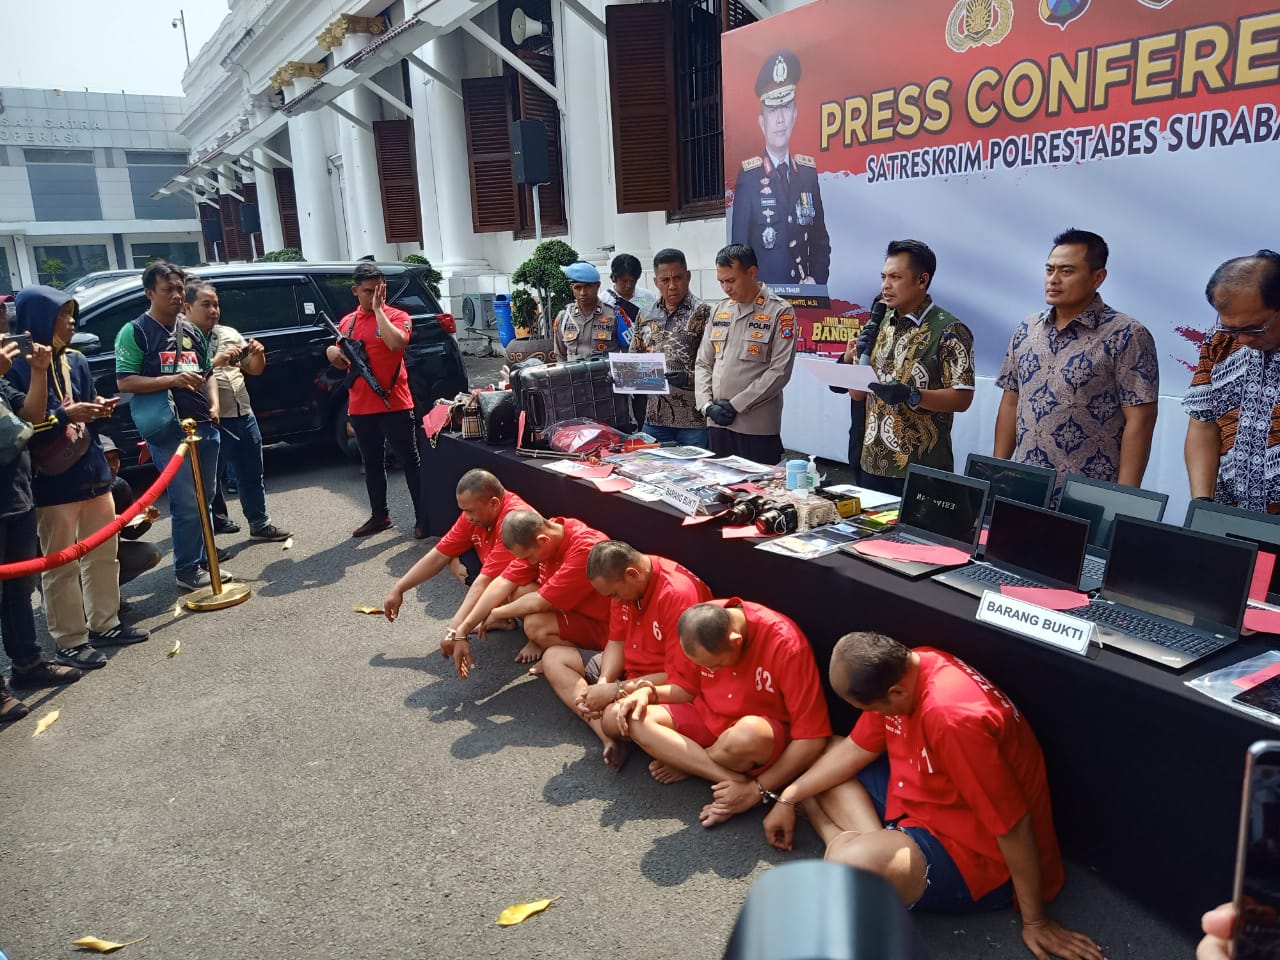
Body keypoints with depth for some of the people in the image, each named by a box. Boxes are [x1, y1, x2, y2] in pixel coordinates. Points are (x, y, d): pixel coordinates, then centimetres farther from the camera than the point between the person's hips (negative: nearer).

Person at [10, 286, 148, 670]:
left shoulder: (76, 360, 8)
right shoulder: (17, 367, -12)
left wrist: (98, 409, -4)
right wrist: (65, 416, -22)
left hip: (92, 471, 7)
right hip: (52, 482, -7)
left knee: (103, 554, 15)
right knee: (62, 566, 1)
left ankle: (105, 624, 29)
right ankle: (71, 641, 11)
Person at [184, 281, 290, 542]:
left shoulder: (230, 333, 12)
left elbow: (254, 369, 17)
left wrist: (258, 354, -4)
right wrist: (216, 361, -27)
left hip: (244, 416, 7)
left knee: (252, 475, 15)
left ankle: (260, 524, 27)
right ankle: (212, 524, 15)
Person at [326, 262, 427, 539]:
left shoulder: (397, 316, -4)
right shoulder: (347, 322, 11)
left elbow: (396, 343, -26)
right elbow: (342, 362, 20)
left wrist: (378, 308, -17)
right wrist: (334, 354, -3)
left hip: (394, 404, -5)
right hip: (361, 407, 6)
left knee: (410, 461, 0)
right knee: (372, 463, 16)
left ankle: (423, 518, 6)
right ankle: (379, 515, 29)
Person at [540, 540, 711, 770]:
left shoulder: (677, 594, -30)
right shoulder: (621, 583, -5)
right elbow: (617, 642, 5)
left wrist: (614, 690, -24)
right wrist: (602, 684, -14)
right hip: (628, 669, 10)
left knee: (615, 716, -38)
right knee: (553, 658, 5)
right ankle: (609, 738, -13)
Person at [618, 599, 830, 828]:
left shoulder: (785, 645, -27)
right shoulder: (701, 624, -12)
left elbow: (813, 738, -24)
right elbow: (687, 687, 5)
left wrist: (759, 789, -24)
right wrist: (649, 692, -15)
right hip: (706, 719, 5)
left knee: (747, 736, -41)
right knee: (632, 718, -17)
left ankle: (683, 764, -9)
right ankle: (734, 778, -20)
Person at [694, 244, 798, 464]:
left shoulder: (780, 311, -5)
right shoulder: (720, 309, 12)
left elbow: (779, 371, -12)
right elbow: (703, 363, 12)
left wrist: (736, 405, -13)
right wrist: (707, 405, -3)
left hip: (758, 429, -5)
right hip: (718, 424, 5)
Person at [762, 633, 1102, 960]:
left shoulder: (953, 716, -36)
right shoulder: (902, 670, -9)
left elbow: (1014, 825, -27)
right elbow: (856, 748, 5)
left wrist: (1035, 922, -16)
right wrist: (788, 798, 5)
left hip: (976, 856, -9)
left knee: (849, 862, -38)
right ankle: (877, 839, -7)